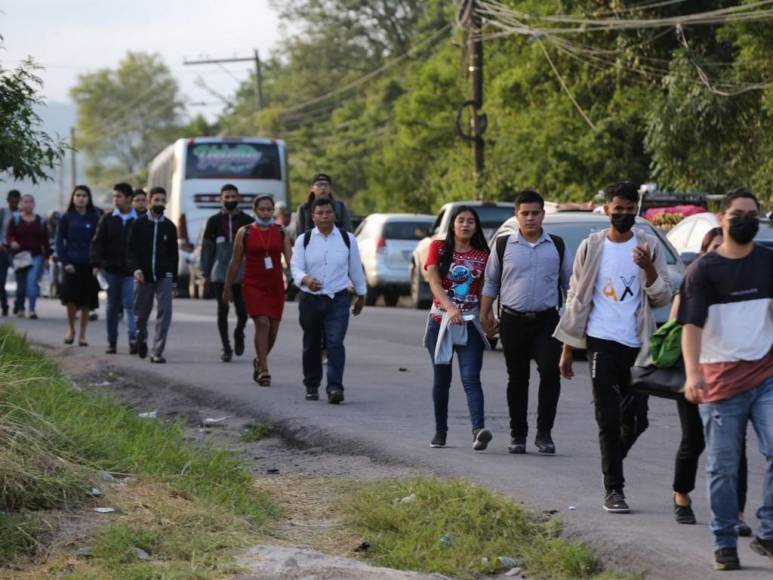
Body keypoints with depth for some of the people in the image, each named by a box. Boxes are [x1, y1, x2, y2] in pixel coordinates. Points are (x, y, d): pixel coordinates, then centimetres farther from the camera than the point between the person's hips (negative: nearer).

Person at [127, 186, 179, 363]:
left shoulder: (169, 226, 7)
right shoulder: (139, 224, 1)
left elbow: (174, 254, 12)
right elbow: (131, 249, -3)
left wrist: (173, 277, 10)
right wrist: (136, 268, -17)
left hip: (164, 276, 1)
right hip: (144, 276, 0)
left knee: (164, 312, -12)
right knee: (141, 313, 9)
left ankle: (157, 352, -12)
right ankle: (141, 338, 41)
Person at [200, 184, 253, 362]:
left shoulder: (247, 221, 5)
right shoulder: (214, 221, 6)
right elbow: (207, 247, 7)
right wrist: (205, 272, 1)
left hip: (242, 274, 0)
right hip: (220, 274, 0)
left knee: (242, 311, -1)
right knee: (222, 311, 0)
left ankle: (239, 335, 30)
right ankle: (226, 348, 5)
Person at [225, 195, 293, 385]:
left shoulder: (281, 232, 5)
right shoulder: (245, 232, 1)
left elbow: (290, 258, -3)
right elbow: (235, 262, 7)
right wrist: (228, 288, 10)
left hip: (275, 285, 3)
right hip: (253, 285, -3)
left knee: (273, 329, 7)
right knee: (262, 324, -18)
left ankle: (259, 361, 33)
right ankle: (263, 370, -15)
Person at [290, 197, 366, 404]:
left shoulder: (347, 239, 5)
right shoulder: (304, 240, 2)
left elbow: (355, 268, 13)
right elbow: (296, 267, -8)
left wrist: (361, 295, 19)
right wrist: (306, 280, -30)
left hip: (338, 299, -1)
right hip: (310, 299, 1)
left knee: (335, 343, -14)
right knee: (311, 345, 11)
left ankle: (335, 387, -19)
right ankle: (311, 386, 26)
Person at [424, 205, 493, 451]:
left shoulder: (482, 256, 6)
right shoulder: (438, 248, 2)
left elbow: (486, 291, 9)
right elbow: (434, 283, -10)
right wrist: (450, 308, -25)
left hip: (470, 323, 0)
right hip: (440, 321, 1)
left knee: (471, 378, -13)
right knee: (441, 379, 9)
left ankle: (479, 430, -28)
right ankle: (440, 431, 21)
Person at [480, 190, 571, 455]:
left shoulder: (557, 246, 8)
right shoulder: (504, 245, 5)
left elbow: (569, 283, 15)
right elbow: (491, 282, 11)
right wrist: (485, 314, 5)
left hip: (547, 321, 0)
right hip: (513, 321, 0)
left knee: (550, 372, -16)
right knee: (517, 379, 7)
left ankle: (544, 433, -8)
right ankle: (518, 435, 16)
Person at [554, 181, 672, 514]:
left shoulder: (649, 246, 4)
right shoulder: (591, 248, 4)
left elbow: (663, 298, 1)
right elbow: (576, 299, 8)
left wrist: (648, 268, -18)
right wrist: (567, 349, 5)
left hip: (637, 344, 1)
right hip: (602, 341, -1)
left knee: (636, 418, 4)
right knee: (608, 418, -4)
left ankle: (612, 463, 32)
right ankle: (613, 489, 1)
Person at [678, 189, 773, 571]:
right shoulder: (703, 270, -2)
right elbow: (691, 325, -11)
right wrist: (692, 373, -25)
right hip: (720, 381, -2)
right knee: (723, 468, 4)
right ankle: (725, 545, 15)